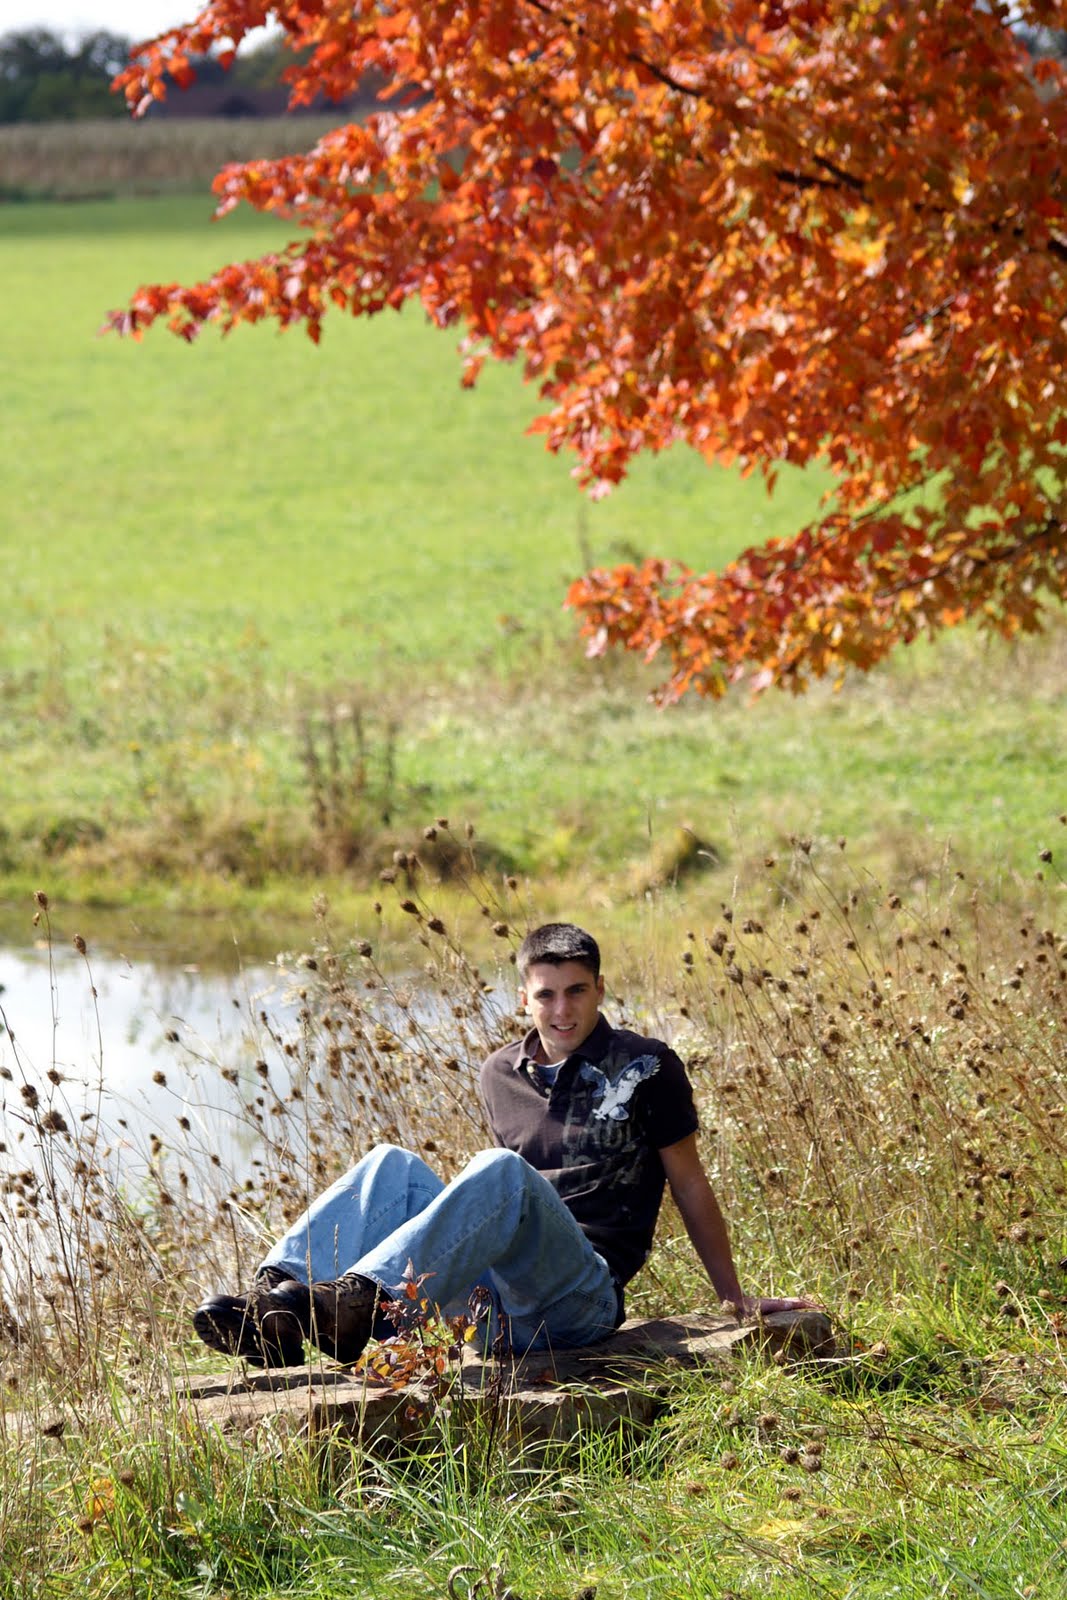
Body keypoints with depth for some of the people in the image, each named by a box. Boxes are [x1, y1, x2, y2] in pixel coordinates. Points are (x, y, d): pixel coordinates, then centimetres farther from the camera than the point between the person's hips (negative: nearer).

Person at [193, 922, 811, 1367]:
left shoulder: (645, 1068, 4)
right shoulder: (501, 1076, 18)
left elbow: (691, 1186, 11)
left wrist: (736, 1297, 13)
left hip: (584, 1296, -5)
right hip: (497, 1297, 5)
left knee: (501, 1171, -33)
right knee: (393, 1164, -15)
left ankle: (361, 1299, -57)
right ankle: (280, 1297, -39)